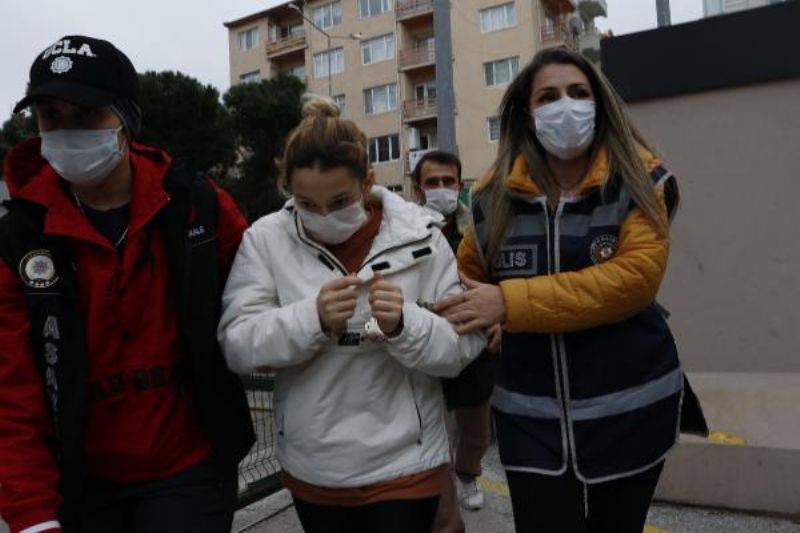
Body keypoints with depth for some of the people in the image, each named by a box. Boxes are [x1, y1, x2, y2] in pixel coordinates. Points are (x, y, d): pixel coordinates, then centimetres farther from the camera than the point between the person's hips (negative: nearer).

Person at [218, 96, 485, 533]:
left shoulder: (420, 236, -9)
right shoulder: (266, 239, -6)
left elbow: (461, 346, -9)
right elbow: (237, 346, -11)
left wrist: (403, 324, -28)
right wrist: (313, 318, -27)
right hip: (310, 469, 2)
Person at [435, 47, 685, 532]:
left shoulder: (639, 180, -7)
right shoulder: (497, 195, -2)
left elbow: (636, 275, -21)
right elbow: (466, 279, 12)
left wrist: (512, 302, -26)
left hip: (630, 407, 0)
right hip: (533, 417, 0)